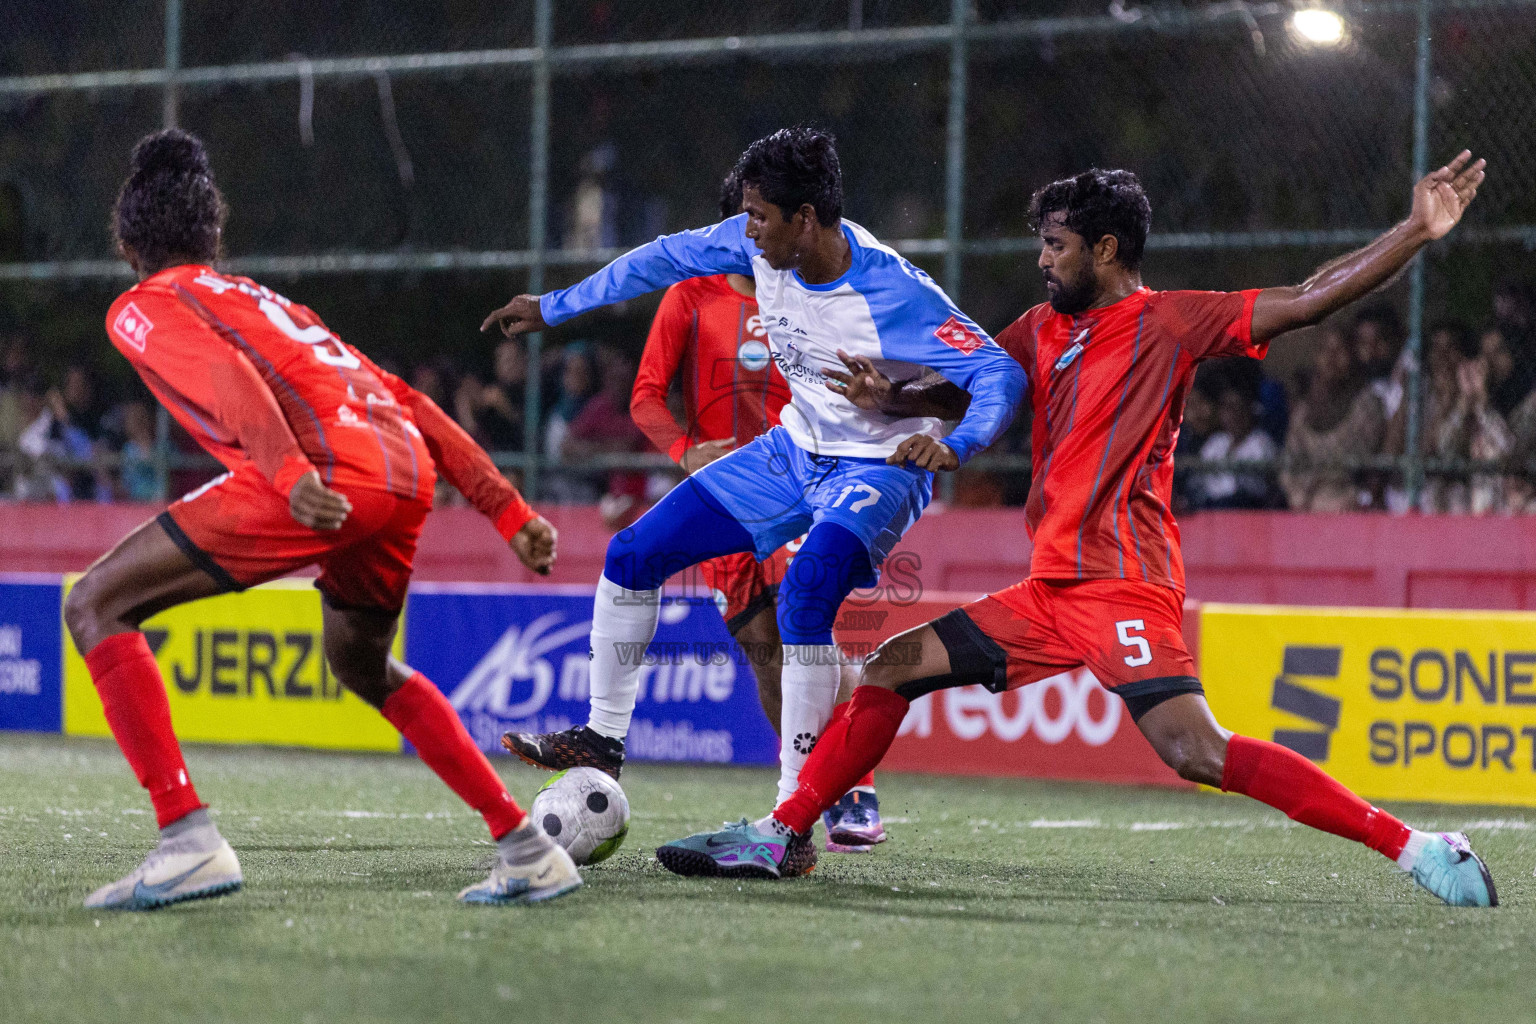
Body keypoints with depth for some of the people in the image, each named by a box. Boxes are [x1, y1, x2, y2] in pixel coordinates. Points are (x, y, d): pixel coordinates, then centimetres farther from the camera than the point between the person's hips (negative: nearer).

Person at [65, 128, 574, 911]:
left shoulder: (143, 306, 15)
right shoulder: (264, 300, 36)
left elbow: (227, 378, -8)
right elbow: (411, 404, 30)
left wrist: (290, 473, -24)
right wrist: (509, 513, 29)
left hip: (323, 472, -8)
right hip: (406, 471, 8)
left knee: (97, 606, 1)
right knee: (362, 665, 33)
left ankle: (188, 841, -13)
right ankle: (528, 850, 28)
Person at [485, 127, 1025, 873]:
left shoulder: (892, 294, -30)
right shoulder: (764, 245, -11)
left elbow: (1001, 373, -31)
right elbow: (670, 257, 6)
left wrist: (954, 445, -51)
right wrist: (554, 307, 12)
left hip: (880, 469, -7)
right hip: (796, 449, 7)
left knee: (803, 598, -34)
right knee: (633, 555, 4)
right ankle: (602, 738, 22)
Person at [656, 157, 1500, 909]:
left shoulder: (1169, 322, -4)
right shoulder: (1043, 330, 17)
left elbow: (1310, 298, -10)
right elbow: (959, 392, 26)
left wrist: (1416, 234, -19)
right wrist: (885, 397, 5)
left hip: (1123, 591, -8)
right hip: (1050, 591, 8)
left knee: (1195, 751, -25)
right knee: (891, 668, 9)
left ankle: (1415, 848, -24)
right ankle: (776, 838, 19)